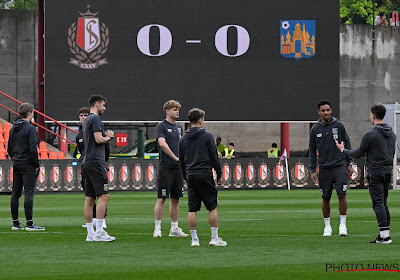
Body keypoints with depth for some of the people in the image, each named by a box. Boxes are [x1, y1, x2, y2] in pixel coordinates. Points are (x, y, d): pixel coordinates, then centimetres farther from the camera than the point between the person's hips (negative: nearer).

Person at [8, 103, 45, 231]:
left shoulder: (13, 129, 12)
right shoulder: (30, 128, -12)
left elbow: (9, 149, 14)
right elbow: (33, 149, -17)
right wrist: (37, 165, -9)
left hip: (16, 165, 7)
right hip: (28, 165, -7)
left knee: (15, 194, 8)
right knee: (29, 194, -8)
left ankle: (15, 223, 11)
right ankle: (29, 223, -11)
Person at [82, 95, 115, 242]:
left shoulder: (88, 120, 21)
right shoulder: (95, 119, -9)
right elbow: (99, 139, -17)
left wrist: (106, 136, 13)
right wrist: (108, 137, 2)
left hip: (87, 162, 10)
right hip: (95, 162, -10)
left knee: (90, 198, 7)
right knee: (103, 196, -11)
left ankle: (90, 233, 6)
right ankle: (99, 232, -16)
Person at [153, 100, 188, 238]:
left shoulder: (179, 127, 16)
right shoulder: (161, 126, -6)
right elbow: (162, 144, -19)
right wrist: (175, 158, -18)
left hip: (178, 168, 7)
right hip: (165, 168, -7)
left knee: (175, 199, 9)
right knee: (161, 199, -6)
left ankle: (174, 229, 14)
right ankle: (157, 229, -3)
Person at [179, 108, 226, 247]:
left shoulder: (183, 139, 8)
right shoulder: (207, 136, -5)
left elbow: (181, 161, 12)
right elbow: (214, 157, -4)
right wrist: (219, 174, 5)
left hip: (191, 176, 4)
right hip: (205, 175, -4)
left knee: (192, 209, 4)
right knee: (212, 207, 3)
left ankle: (194, 239, 3)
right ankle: (214, 238, 2)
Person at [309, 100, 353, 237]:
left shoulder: (339, 125, 2)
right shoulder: (315, 130, 5)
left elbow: (347, 144, 8)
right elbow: (312, 151, 10)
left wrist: (349, 164, 4)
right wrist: (312, 170, 5)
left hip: (340, 165, -1)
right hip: (324, 168, 1)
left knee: (342, 195, -12)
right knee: (326, 198, 4)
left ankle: (343, 224, -5)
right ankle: (327, 226, 16)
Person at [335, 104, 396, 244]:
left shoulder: (370, 134, -13)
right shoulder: (391, 134, 10)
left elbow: (359, 153, -6)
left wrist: (343, 150, 9)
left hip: (375, 173, -7)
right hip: (387, 172, 7)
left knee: (378, 204, -7)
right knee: (383, 203, 12)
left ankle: (384, 235, -13)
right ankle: (384, 234, 10)